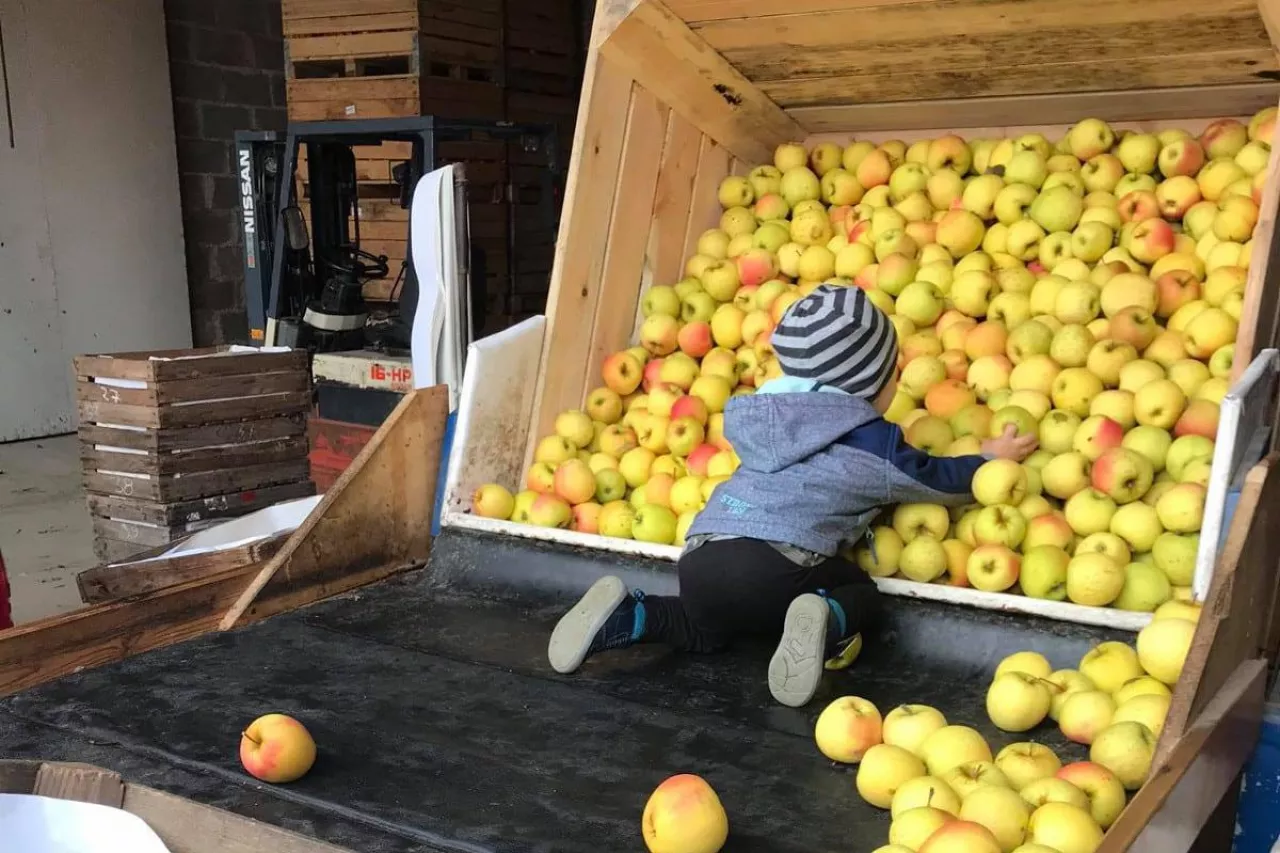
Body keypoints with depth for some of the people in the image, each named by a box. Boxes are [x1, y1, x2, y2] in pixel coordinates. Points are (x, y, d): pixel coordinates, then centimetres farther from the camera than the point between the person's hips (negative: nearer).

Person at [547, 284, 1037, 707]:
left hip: (698, 557, 6)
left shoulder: (773, 415, 25)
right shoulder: (869, 443, 8)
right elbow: (936, 480, 21)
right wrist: (989, 460, 38)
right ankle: (823, 623, -14)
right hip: (775, 563, -5)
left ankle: (622, 616, 6)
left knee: (706, 630, 32)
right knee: (860, 595, 19)